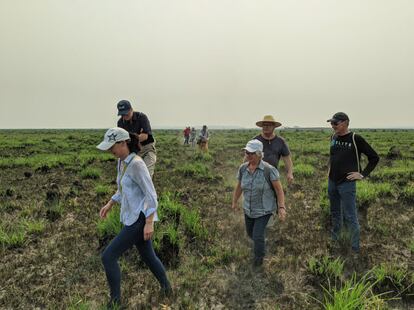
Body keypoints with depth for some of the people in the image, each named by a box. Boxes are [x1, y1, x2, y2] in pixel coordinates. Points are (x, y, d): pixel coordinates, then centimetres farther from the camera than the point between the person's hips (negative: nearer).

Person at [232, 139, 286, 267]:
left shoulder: (269, 170, -24)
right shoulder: (243, 168, -10)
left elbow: (279, 189, -16)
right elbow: (239, 186, 5)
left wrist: (281, 207, -22)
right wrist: (234, 202, 15)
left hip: (264, 210, -5)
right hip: (248, 208, 5)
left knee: (257, 235, -8)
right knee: (250, 233, 21)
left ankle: (258, 259, 23)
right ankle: (261, 244, 56)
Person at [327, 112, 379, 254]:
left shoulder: (356, 139, -12)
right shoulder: (334, 137, 4)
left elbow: (374, 157, -6)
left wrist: (363, 174, -9)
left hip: (347, 184, -6)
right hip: (332, 183, 6)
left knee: (350, 217, -2)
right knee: (335, 214, 18)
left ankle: (355, 248, 10)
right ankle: (334, 240, 34)